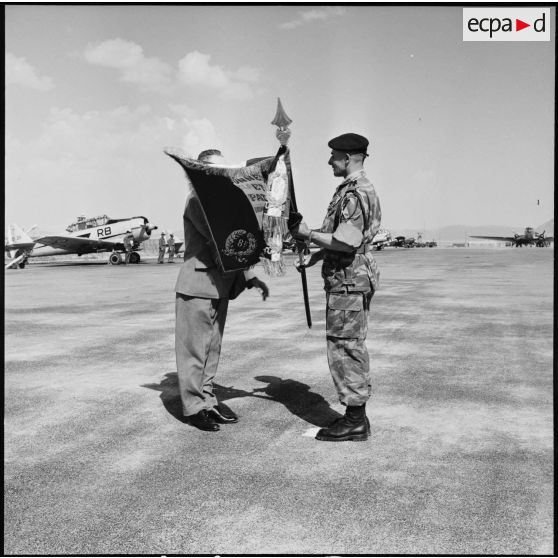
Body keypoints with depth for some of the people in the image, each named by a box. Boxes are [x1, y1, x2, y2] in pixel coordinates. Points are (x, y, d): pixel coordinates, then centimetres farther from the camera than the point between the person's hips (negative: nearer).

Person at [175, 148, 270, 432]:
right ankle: (193, 406, 10)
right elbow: (217, 236, -23)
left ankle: (207, 400, 25)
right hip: (197, 285, -9)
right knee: (195, 348, 0)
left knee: (212, 347, 14)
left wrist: (251, 278, 14)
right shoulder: (196, 198, -10)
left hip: (219, 286, 9)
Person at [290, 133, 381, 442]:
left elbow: (347, 242, -25)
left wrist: (308, 234, -15)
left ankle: (355, 421, 3)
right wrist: (316, 255, 17)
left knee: (344, 347, -5)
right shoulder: (360, 189, 18)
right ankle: (356, 416, 22)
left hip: (348, 280, -11)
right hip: (351, 279, 11)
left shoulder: (354, 193, -16)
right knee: (352, 348, 14)